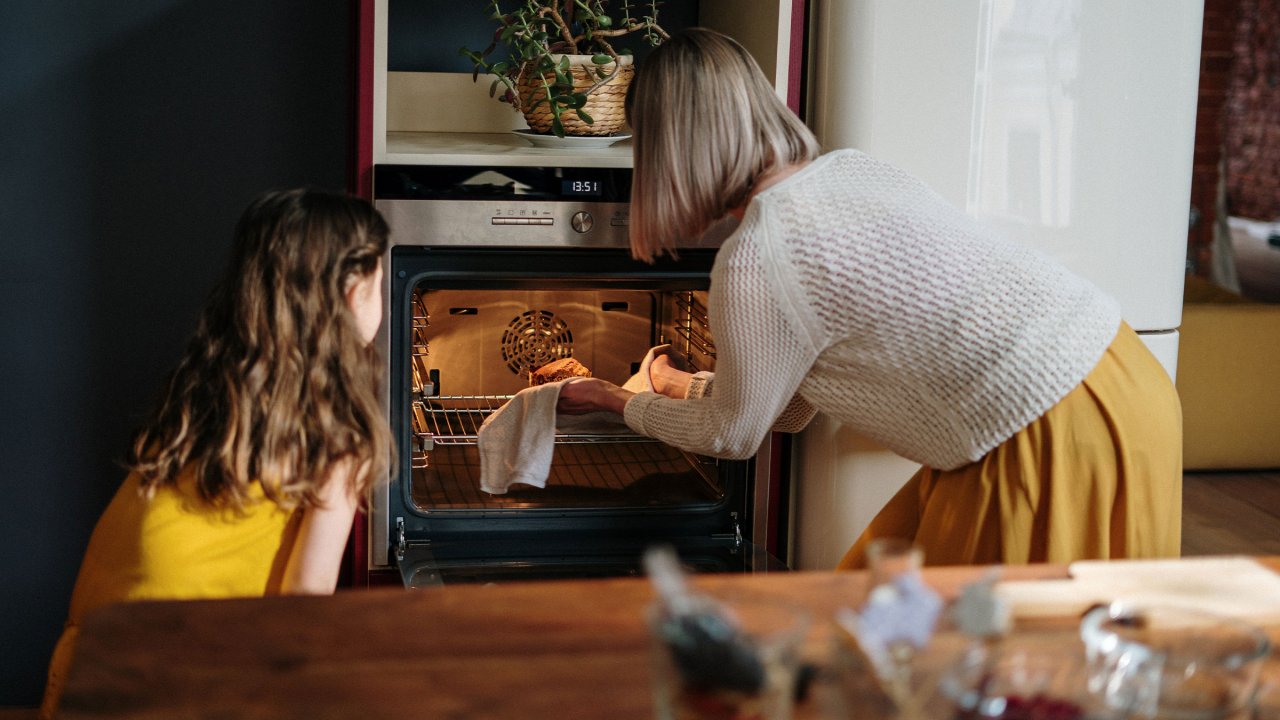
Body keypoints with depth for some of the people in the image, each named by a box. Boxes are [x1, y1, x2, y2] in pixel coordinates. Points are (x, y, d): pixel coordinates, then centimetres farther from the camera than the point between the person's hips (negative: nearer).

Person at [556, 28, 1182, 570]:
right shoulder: (848, 168, 12)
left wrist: (619, 402, 21)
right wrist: (687, 387, 39)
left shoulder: (753, 263, -16)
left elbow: (733, 435, 4)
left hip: (1058, 442, -9)